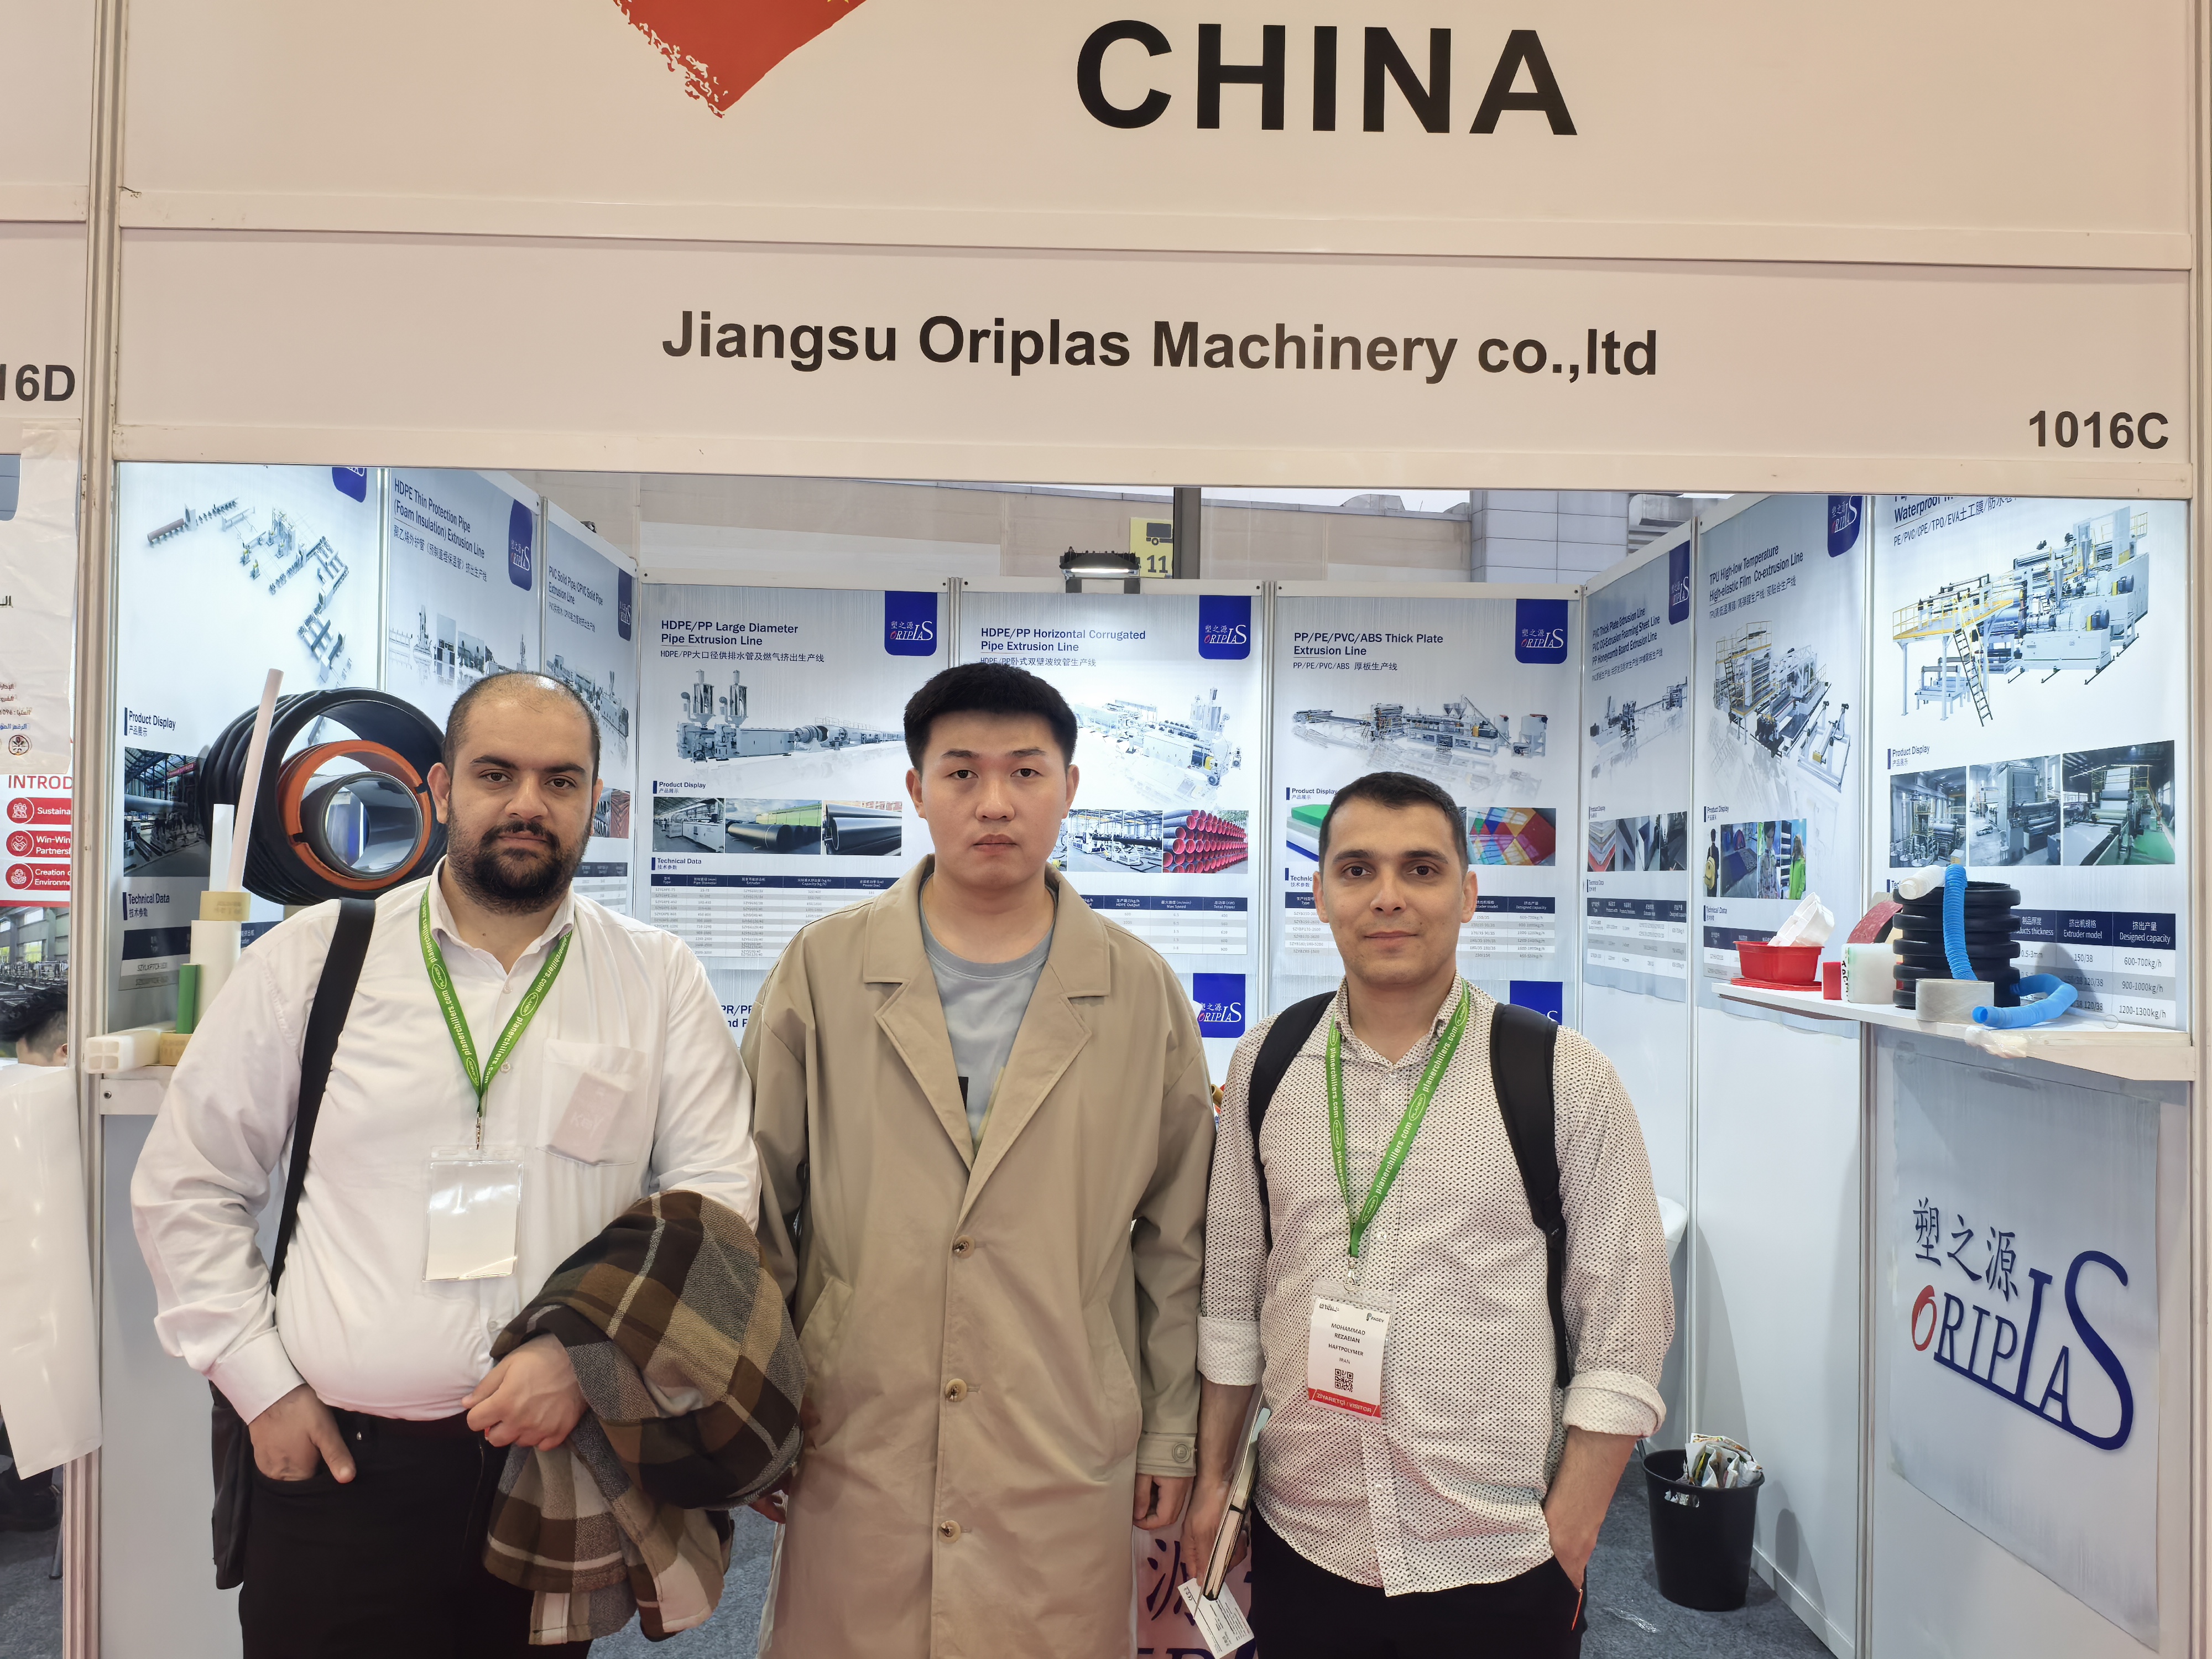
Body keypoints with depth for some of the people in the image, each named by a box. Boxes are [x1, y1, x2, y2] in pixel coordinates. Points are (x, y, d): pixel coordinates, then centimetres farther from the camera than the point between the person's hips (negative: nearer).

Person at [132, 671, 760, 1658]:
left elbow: (716, 1190, -2)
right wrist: (261, 1383, 1)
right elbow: (187, 1184, 6)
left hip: (558, 1459, 0)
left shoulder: (661, 981, -1)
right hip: (337, 1465, 0)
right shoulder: (312, 959, 0)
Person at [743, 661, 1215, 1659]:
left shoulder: (1144, 995, 0)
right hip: (851, 1460, 0)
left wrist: (1172, 1434, 8)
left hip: (1066, 1471, 0)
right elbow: (755, 1210, 5)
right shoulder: (823, 970, -2)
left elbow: (1176, 1239, 6)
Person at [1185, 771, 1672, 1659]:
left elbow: (1625, 1326, -6)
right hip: (1301, 1549, 3)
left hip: (1500, 1568, -2)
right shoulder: (1265, 1068, -1)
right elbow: (1231, 1295, 6)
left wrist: (1567, 1542, -7)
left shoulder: (1566, 1079, -9)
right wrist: (1213, 1478, 8)